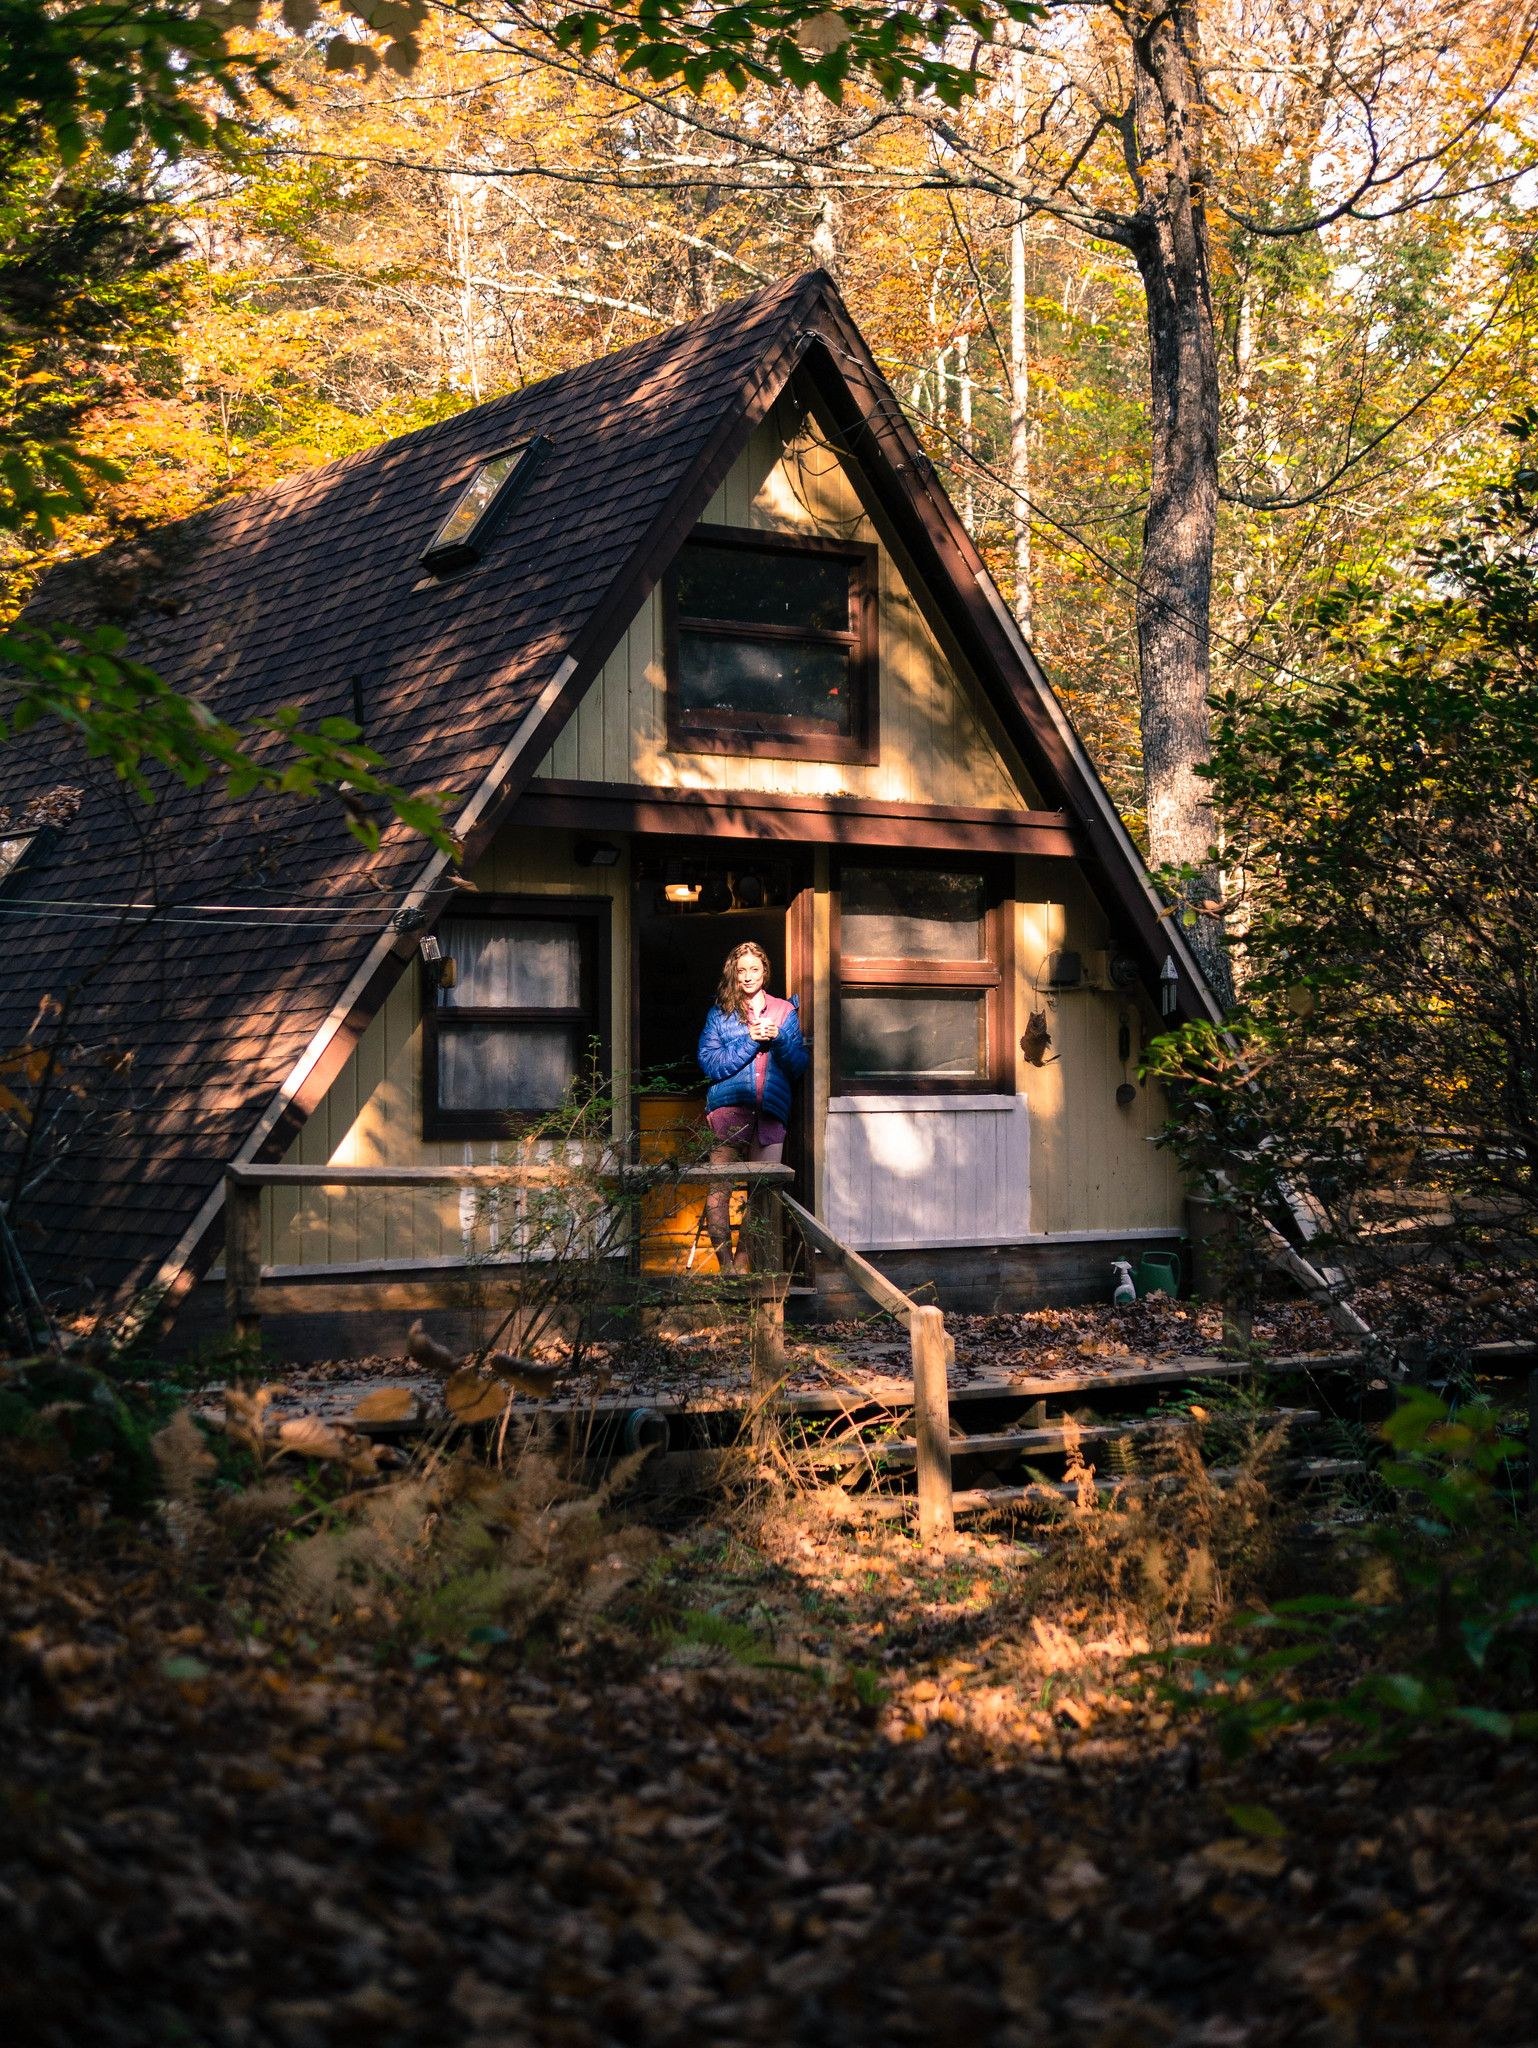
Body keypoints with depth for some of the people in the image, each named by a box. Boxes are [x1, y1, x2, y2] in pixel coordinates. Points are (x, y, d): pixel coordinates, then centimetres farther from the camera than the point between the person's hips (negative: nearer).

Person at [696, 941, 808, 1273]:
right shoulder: (720, 1012, 8)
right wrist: (750, 1041, -11)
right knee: (719, 1190, -10)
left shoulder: (784, 1011, 13)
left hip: (770, 1112, 2)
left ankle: (743, 1259, 14)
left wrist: (778, 1039, -8)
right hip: (728, 1108, -2)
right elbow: (709, 1064, -4)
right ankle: (726, 1264, -6)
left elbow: (800, 1065, 9)